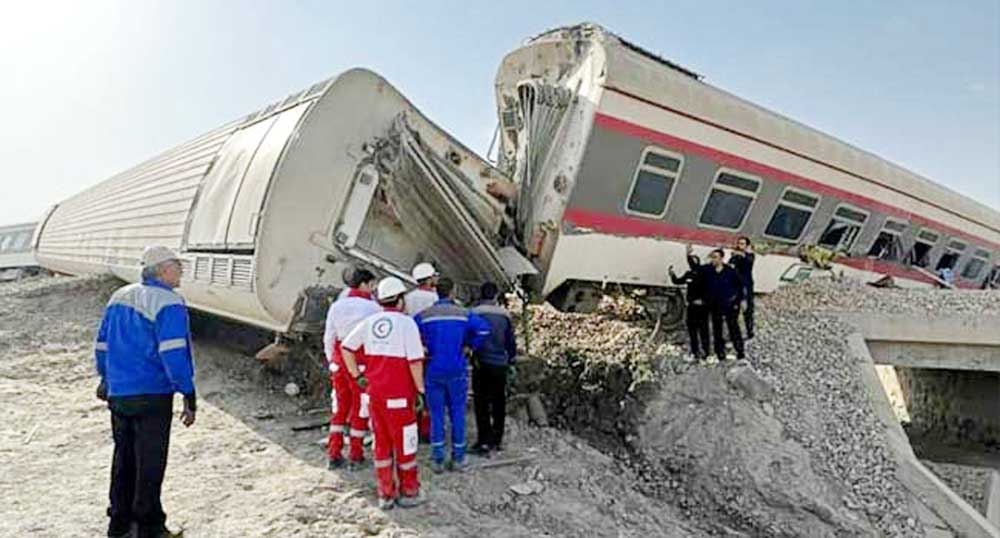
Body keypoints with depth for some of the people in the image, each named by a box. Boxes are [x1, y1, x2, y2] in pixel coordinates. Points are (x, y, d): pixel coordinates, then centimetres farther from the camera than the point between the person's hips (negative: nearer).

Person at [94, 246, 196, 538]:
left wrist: (107, 379, 31)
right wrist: (189, 398, -17)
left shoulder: (119, 297, 10)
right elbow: (173, 355, -22)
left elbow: (102, 344, 18)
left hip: (117, 394, 8)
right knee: (150, 463, 4)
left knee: (123, 459, 19)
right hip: (152, 396, -8)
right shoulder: (168, 304, -16)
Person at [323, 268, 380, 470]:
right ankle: (355, 456, 14)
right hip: (363, 363, -4)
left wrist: (332, 361, 18)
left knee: (339, 407, 15)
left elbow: (328, 338, 9)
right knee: (360, 408, 7)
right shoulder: (373, 308, -9)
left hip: (340, 361, 5)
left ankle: (334, 455, 19)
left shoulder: (336, 306, 6)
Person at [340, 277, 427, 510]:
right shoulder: (406, 323, -12)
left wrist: (357, 376, 11)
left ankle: (385, 494, 23)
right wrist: (420, 390, -8)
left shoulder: (369, 322, 4)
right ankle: (409, 492, 20)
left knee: (382, 443, 15)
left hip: (375, 392, 5)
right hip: (399, 394, -5)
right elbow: (415, 361, -16)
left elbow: (346, 347, 8)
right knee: (404, 443, 9)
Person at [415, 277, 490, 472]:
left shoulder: (424, 315, -3)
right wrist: (470, 346, -1)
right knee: (457, 413, 10)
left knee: (436, 414, 9)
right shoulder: (463, 314, -3)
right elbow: (483, 328, -14)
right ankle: (458, 458, 17)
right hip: (457, 371, 0)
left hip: (433, 371, 1)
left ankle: (437, 460, 12)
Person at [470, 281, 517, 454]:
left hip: (481, 364, -3)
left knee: (481, 403, 3)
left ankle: (484, 441, 1)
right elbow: (511, 342, 9)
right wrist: (511, 363, 19)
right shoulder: (505, 315, 3)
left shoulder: (474, 313, -8)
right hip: (500, 365, 3)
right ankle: (497, 439, 20)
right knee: (499, 403, 12)